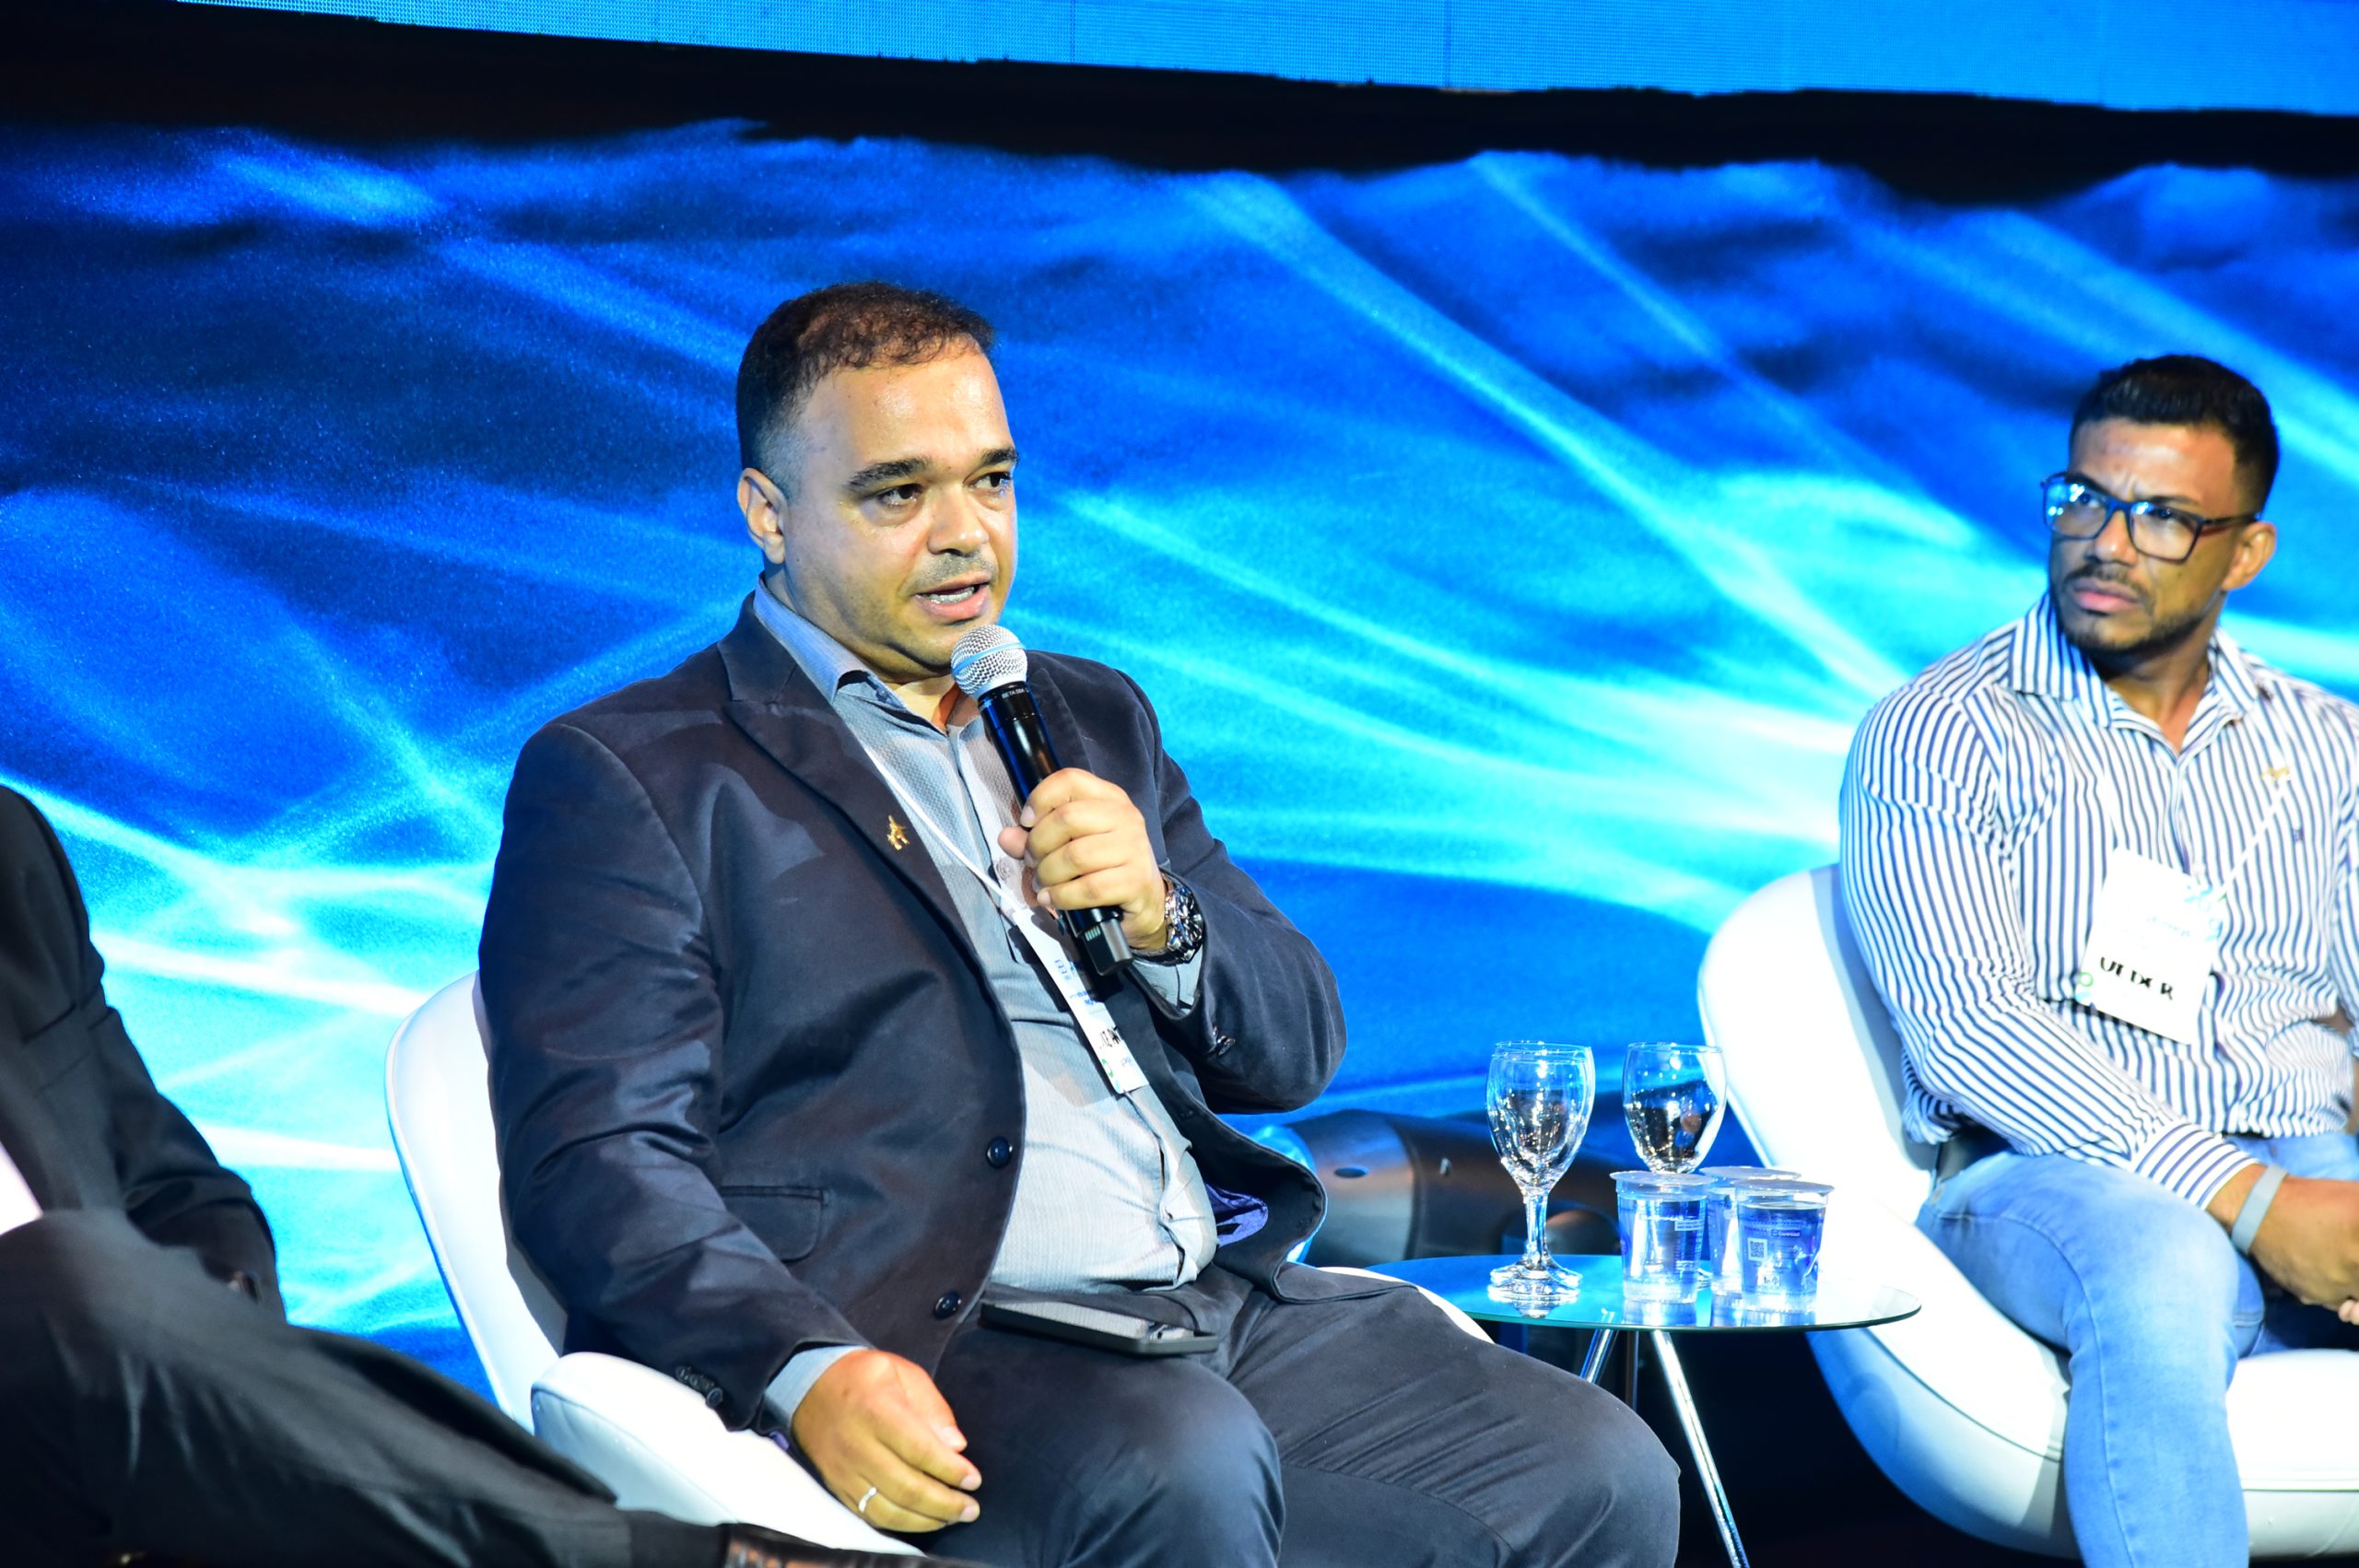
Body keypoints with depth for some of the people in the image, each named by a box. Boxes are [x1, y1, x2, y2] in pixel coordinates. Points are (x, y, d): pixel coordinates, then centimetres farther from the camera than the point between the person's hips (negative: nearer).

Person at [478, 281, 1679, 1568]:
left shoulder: (1090, 721, 25)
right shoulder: (621, 778, 4)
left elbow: (1295, 1050, 23)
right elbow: (602, 1160, -7)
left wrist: (1163, 921, -1)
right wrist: (812, 1371, -26)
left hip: (1237, 1306, 6)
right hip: (920, 1352, -6)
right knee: (1182, 1463, -37)